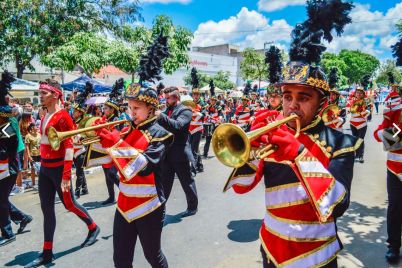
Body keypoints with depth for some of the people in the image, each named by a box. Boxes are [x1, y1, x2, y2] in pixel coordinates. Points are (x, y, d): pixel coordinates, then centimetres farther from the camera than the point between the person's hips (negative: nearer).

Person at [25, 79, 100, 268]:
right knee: (46, 208, 10)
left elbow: (69, 147, -19)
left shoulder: (63, 116, -16)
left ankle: (93, 228, 32)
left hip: (58, 168, -8)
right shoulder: (46, 116, 10)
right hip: (45, 167, 8)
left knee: (69, 204, 7)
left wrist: (66, 175, -22)